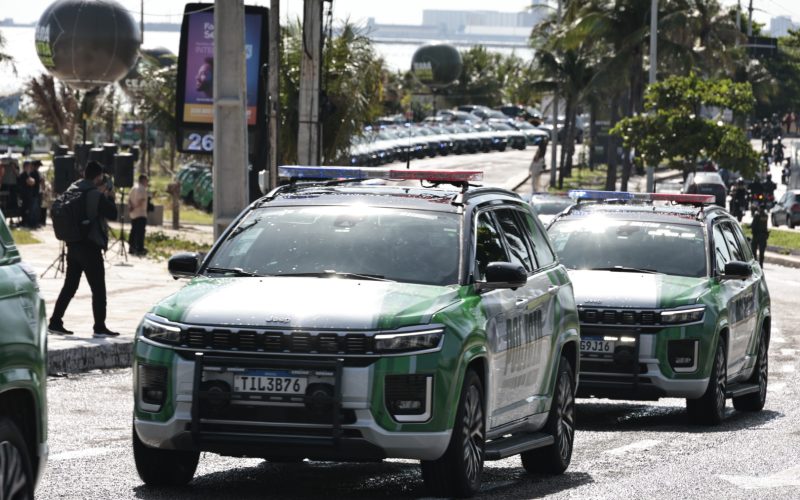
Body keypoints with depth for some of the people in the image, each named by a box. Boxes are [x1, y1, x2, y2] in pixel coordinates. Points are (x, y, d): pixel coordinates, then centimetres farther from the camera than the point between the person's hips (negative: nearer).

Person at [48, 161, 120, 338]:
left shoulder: (73, 190, 6)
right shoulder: (96, 195, -17)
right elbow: (112, 214, -12)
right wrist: (109, 197, 2)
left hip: (73, 245, 7)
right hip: (90, 247, -7)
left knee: (69, 286, 14)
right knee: (98, 289, 1)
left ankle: (55, 322, 13)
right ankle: (99, 328, 2)